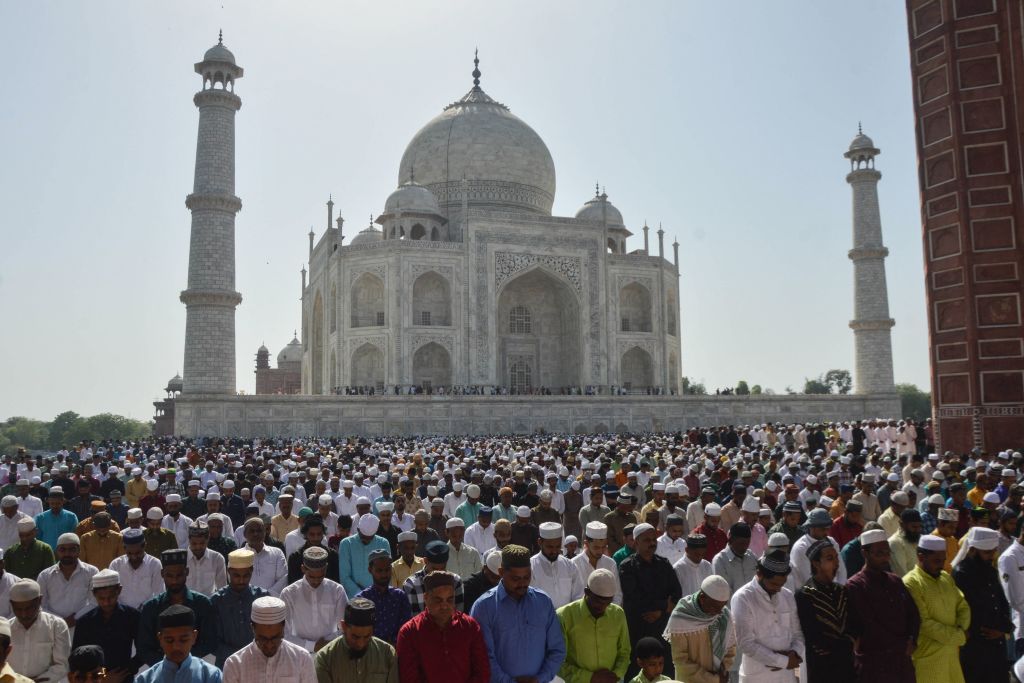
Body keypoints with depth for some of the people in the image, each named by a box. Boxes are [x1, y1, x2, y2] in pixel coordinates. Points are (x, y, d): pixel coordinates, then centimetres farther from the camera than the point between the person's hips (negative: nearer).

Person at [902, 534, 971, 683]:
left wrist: (961, 631, -6)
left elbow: (963, 607, 13)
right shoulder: (910, 583, -16)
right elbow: (924, 623, -19)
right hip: (927, 657, -7)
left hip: (951, 653, 7)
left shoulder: (946, 578, 10)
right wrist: (959, 636, -12)